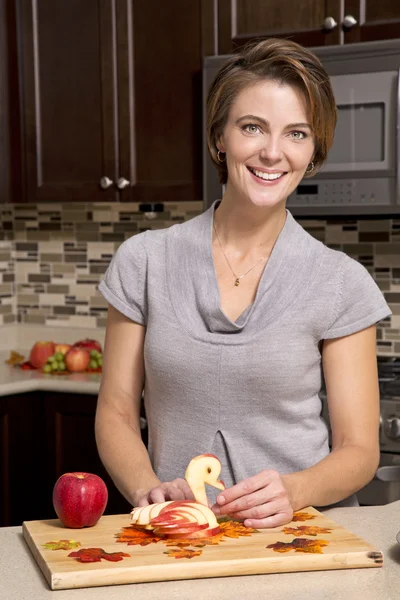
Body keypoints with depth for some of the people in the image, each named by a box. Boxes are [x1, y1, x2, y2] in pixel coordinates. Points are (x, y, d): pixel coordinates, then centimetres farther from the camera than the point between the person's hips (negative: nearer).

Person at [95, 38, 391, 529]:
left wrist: (294, 491, -18)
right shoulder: (144, 262, 4)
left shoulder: (341, 283, -1)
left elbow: (359, 450, 2)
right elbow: (116, 414, 7)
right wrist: (148, 490, -13)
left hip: (301, 536, -1)